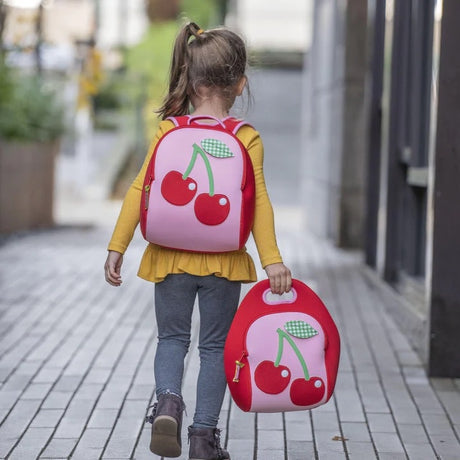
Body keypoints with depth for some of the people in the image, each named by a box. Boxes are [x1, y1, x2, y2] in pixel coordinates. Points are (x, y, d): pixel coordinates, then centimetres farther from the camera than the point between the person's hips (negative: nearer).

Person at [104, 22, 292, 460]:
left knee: (172, 337, 18)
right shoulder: (247, 138, -7)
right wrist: (271, 259, -13)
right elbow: (259, 203, -13)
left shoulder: (168, 130, -5)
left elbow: (140, 190, -6)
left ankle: (167, 400, -9)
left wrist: (117, 247, -1)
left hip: (171, 256, 1)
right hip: (223, 259, -1)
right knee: (215, 345, 12)